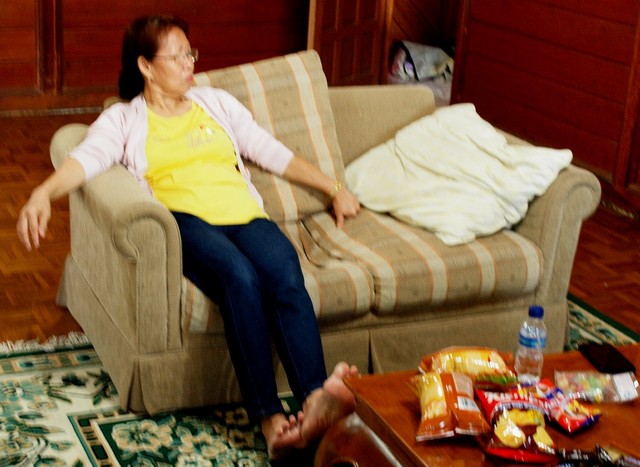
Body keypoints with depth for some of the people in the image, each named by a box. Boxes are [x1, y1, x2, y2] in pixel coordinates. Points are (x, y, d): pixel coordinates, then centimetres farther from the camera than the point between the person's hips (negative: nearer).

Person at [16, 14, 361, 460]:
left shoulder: (216, 102, 27)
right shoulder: (124, 119, 15)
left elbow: (274, 153, 27)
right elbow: (87, 158, -5)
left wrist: (335, 188, 23)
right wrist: (44, 193, -26)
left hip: (244, 214, 4)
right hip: (185, 220, -3)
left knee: (286, 278, -32)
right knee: (240, 276, -36)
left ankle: (316, 399, -47)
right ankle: (270, 418, -39)